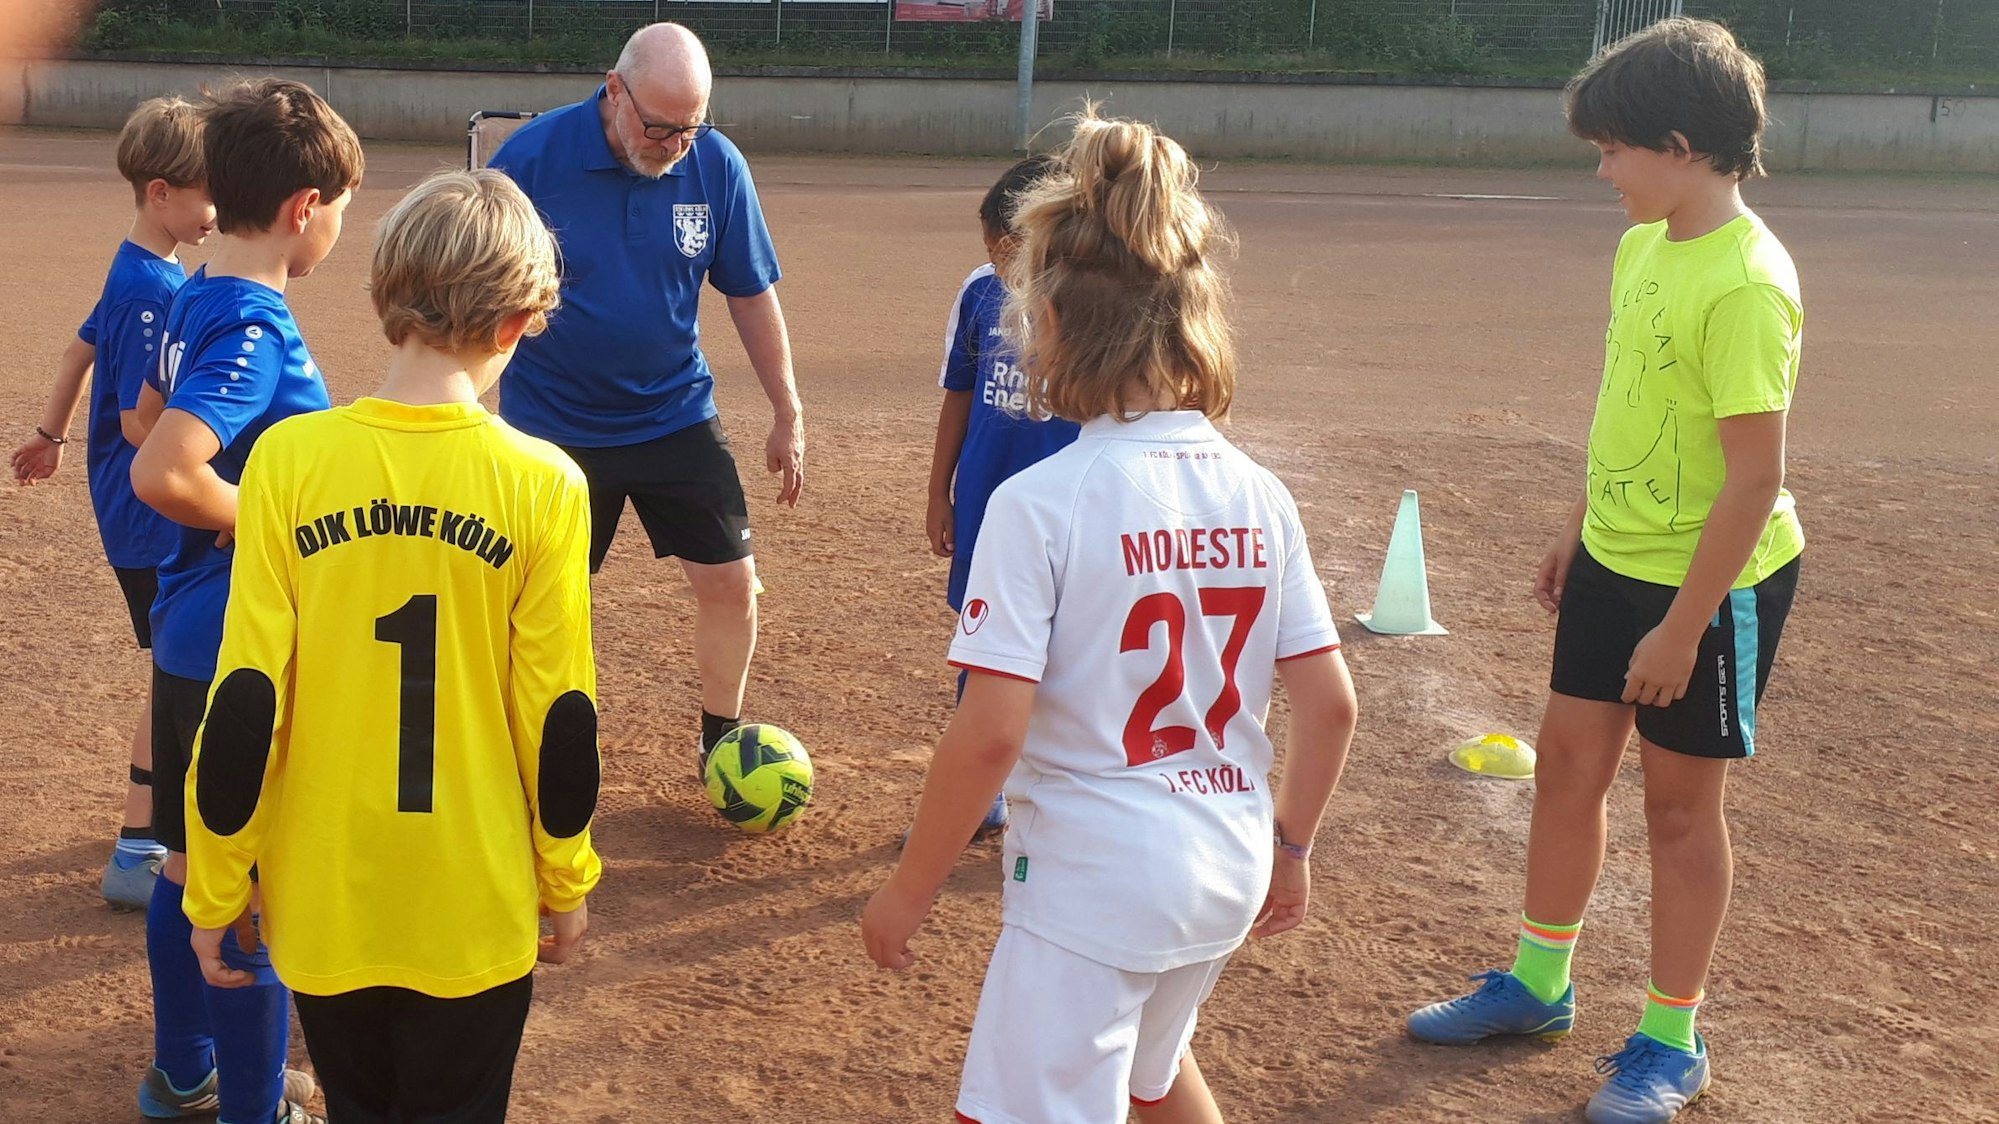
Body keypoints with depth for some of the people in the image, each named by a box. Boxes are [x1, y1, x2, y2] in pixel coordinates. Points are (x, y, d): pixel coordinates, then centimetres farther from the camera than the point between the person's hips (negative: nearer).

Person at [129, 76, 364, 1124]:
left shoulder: (193, 302, 6)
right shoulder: (258, 329, -22)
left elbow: (149, 430, 20)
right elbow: (163, 475, -33)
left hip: (191, 636, 9)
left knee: (191, 863, 21)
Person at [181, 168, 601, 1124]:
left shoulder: (289, 459, -10)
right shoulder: (542, 484, -12)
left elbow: (243, 701, -8)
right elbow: (558, 715, -6)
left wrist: (215, 892, 4)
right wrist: (566, 883, 9)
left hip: (322, 906, 2)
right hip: (476, 909, -1)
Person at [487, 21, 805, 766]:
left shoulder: (717, 166, -10)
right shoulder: (533, 156, -17)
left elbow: (752, 295, 2)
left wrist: (788, 417, 5)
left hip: (676, 417, 2)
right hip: (552, 422, -2)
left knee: (730, 580, 0)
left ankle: (722, 739, 22)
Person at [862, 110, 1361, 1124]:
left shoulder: (1040, 501, -18)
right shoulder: (1259, 497, -2)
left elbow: (991, 732, -20)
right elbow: (1330, 704, 2)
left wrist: (910, 887, -7)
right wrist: (1291, 846, 17)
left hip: (1091, 879, -6)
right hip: (1227, 871, 7)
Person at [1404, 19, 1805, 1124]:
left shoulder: (1745, 284, -25)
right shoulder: (1641, 246, 2)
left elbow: (1755, 478, -24)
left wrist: (1682, 628, -21)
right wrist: (1576, 529, 18)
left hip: (1713, 582, -8)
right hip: (1613, 561, 8)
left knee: (1679, 801, 6)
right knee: (1567, 763, 16)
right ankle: (1536, 985, 34)